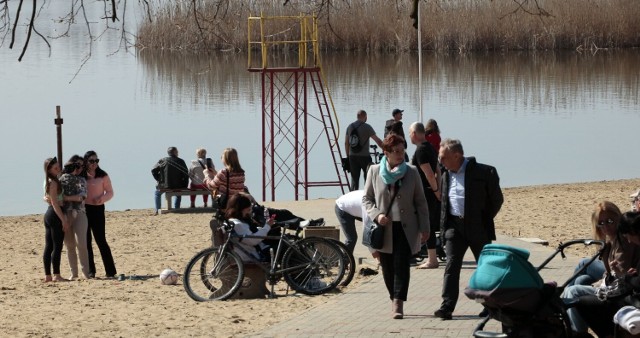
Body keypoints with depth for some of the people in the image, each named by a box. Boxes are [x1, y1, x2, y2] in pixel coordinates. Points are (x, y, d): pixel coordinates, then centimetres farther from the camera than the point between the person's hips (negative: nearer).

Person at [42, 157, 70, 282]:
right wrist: (64, 220, -19)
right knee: (57, 246, -7)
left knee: (49, 247, 8)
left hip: (48, 214, 10)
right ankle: (56, 275, -7)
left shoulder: (47, 182, 14)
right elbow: (55, 203, -18)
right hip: (55, 215, -10)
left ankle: (47, 276, 10)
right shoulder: (53, 182, -14)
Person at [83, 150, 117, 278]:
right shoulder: (80, 176, 3)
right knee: (86, 241, 4)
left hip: (97, 209, -2)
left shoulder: (103, 176, 1)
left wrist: (101, 198, -13)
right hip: (83, 209, 2)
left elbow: (110, 192, 4)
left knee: (101, 240, -6)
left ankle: (110, 271, -2)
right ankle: (90, 270, 11)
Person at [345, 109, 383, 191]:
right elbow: (378, 140, -11)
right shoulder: (366, 127, -9)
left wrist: (348, 156, 17)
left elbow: (346, 143, 9)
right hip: (364, 156, -4)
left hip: (352, 157, 4)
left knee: (354, 178, 6)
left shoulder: (350, 127, 5)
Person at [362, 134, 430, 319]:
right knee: (387, 268, 6)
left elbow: (420, 202, 6)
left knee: (401, 265, -12)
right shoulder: (374, 171, 3)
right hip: (384, 228, 1)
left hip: (405, 228, -1)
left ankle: (398, 304, -14)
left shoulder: (411, 172, 3)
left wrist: (424, 228, 1)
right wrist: (376, 215, -10)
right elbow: (366, 198, 8)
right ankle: (395, 302, 20)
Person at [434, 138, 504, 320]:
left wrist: (484, 221, 0)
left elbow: (497, 199, -1)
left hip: (478, 228, -3)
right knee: (451, 265, -8)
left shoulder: (483, 172, -9)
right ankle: (447, 307, -14)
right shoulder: (446, 175, 7)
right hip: (454, 226, 3)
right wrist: (443, 227, 8)